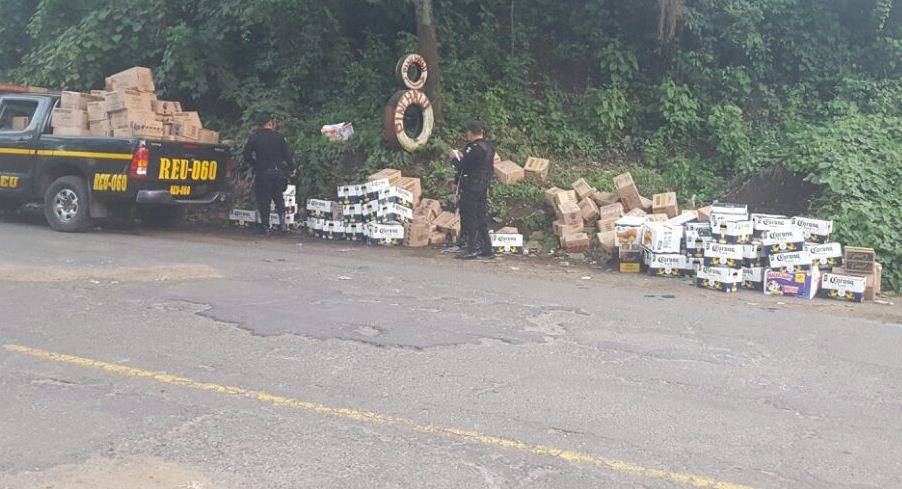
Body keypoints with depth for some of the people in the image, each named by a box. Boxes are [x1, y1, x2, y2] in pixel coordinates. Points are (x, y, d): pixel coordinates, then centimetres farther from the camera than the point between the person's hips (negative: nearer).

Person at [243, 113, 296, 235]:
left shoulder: (253, 138, -3)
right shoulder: (279, 137, 0)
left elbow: (247, 157, 0)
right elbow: (287, 155, 1)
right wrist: (292, 165, 17)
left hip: (262, 173, -2)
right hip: (278, 172, 2)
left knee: (263, 200, 6)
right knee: (278, 197, 20)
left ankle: (265, 227, 10)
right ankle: (282, 221, 9)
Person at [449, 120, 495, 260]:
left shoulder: (474, 148, -18)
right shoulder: (488, 147, 10)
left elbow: (462, 167, -17)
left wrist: (454, 158, 1)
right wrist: (463, 157, 18)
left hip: (471, 189, -9)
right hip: (484, 188, 9)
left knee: (470, 218, -1)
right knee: (482, 217, 13)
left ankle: (472, 249, 2)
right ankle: (487, 248, 17)